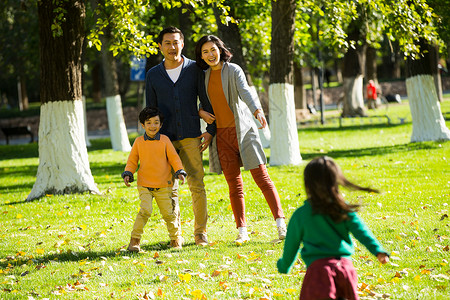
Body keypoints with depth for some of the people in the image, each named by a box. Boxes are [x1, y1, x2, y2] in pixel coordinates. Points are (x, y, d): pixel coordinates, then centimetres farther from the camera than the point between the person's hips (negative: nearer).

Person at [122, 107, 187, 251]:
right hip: (144, 185, 0)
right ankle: (135, 239, -10)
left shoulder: (164, 140, 0)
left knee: (168, 212, 4)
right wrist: (127, 174, -2)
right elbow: (132, 160, 12)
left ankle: (176, 238, 26)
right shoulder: (139, 142, 2)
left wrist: (179, 172, -9)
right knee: (145, 210, -18)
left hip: (163, 186, 0)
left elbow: (174, 158, 5)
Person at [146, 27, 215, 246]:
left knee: (197, 184, -8)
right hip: (165, 139, 1)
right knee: (169, 188, 0)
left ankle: (200, 232, 2)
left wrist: (210, 130, -1)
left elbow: (206, 101, 7)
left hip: (190, 137, -1)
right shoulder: (153, 75, 8)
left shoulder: (194, 69, 4)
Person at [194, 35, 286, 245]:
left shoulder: (233, 70, -5)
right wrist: (200, 112, -2)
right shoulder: (204, 76, 9)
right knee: (234, 185, 3)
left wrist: (257, 111, -41)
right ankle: (242, 231, 6)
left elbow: (246, 92, -22)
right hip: (221, 134, 4)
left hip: (242, 130, -4)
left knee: (261, 177, -6)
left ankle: (280, 223, -6)